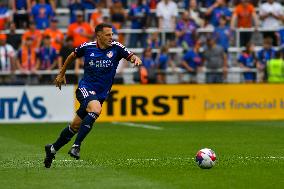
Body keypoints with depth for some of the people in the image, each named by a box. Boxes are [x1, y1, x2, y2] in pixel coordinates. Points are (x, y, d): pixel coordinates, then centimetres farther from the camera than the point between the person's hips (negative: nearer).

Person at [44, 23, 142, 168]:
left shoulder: (115, 48, -3)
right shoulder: (87, 47, -4)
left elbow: (131, 56, -11)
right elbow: (72, 56, 14)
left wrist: (136, 59, -34)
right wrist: (61, 74, 21)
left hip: (101, 94, 3)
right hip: (85, 88, -3)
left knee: (76, 126, 9)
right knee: (96, 110, -33)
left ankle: (53, 149, 29)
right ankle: (76, 146, -30)